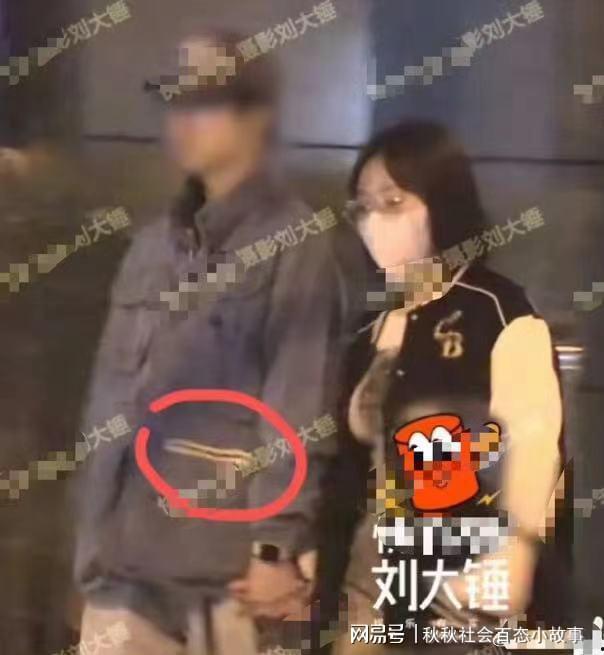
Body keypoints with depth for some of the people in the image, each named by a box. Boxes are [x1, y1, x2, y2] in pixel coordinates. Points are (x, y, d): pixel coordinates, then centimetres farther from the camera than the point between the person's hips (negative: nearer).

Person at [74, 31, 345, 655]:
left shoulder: (293, 241, -4)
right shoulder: (153, 245, 15)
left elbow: (300, 403, -11)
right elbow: (110, 396, 14)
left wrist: (281, 546, -16)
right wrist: (92, 537, 10)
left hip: (228, 559, -6)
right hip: (128, 555, 6)